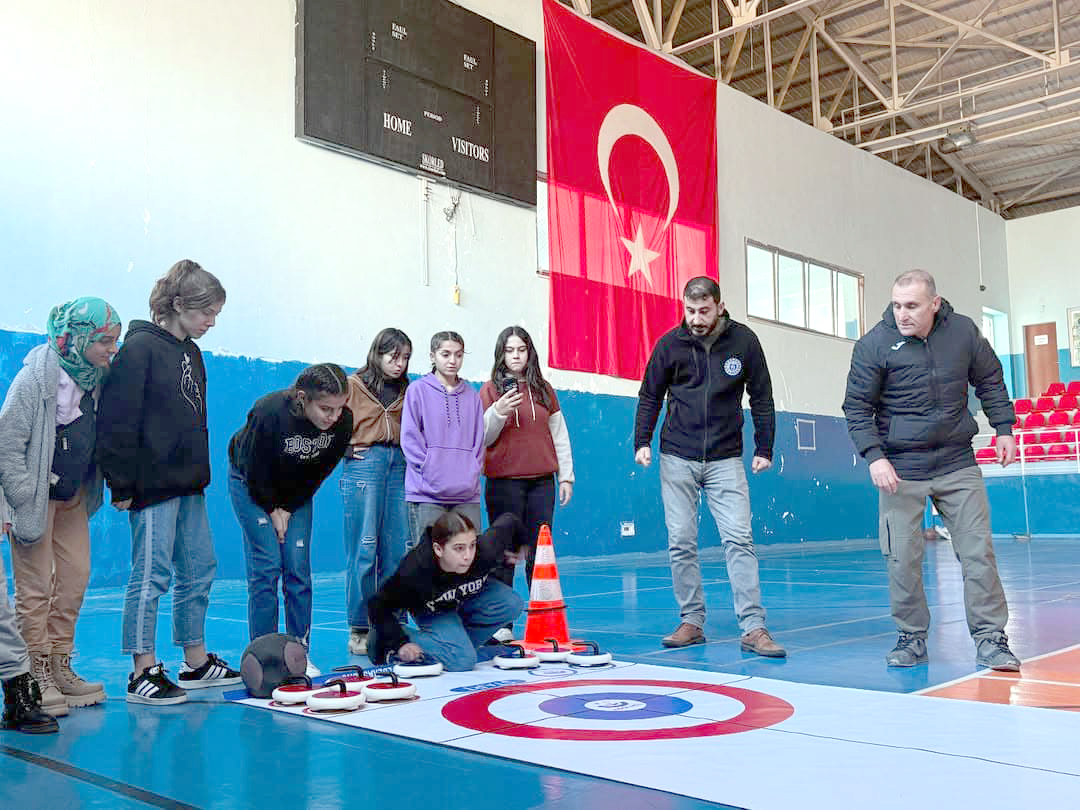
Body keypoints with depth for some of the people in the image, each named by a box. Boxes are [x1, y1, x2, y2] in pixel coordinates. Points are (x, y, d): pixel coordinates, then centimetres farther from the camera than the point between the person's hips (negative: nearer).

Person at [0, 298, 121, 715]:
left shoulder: (96, 376, 1)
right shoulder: (36, 376, -19)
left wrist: (94, 488, 8)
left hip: (73, 495, 7)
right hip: (37, 496, -7)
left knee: (76, 577, 8)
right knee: (35, 586, -1)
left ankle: (60, 668, 20)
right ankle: (36, 677, 9)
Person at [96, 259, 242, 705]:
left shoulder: (191, 353, 14)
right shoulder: (140, 348, -11)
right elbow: (118, 421, -16)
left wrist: (200, 473, 17)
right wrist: (122, 484, -16)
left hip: (188, 484, 9)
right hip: (152, 483, -9)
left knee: (200, 569, 12)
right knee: (152, 574, -2)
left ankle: (196, 661, 24)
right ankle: (143, 673, 8)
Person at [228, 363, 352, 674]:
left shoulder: (343, 421, -23)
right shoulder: (269, 413, -35)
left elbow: (320, 471, -8)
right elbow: (255, 470, -21)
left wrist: (288, 507, -9)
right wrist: (272, 509, -10)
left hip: (297, 491, 4)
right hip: (252, 485, -3)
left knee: (298, 568, -2)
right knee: (266, 566, -9)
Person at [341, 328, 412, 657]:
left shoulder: (406, 391, 17)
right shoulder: (354, 385, 4)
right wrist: (349, 450, -6)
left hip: (399, 466, 5)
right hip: (364, 466, -4)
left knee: (397, 550, 3)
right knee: (363, 550, -6)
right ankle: (358, 630, 2)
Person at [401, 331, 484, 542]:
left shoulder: (472, 396, 17)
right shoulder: (418, 390, 5)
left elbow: (479, 439, 17)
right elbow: (410, 438, 0)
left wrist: (473, 471, 2)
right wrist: (430, 469, -9)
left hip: (467, 494, 4)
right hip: (427, 494, -4)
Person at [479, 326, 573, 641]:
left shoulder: (543, 389, 11)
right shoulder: (490, 389, 4)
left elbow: (559, 434, 14)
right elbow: (482, 439, 1)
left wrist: (566, 476, 10)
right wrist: (498, 412, -16)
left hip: (541, 481, 3)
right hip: (504, 481, -2)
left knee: (540, 552, 3)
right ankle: (500, 624, 4)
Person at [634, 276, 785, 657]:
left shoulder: (744, 341, -2)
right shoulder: (670, 344, -2)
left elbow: (761, 398, 6)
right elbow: (650, 396, 8)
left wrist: (764, 448, 2)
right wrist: (642, 442, -2)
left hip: (726, 459, -1)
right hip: (677, 459, 1)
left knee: (739, 540, -7)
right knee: (681, 544, 2)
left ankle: (753, 628, -5)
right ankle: (691, 622, 13)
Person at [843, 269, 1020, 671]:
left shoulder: (963, 331, -1)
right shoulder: (874, 345, -10)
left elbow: (990, 381, 15)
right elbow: (857, 407, -6)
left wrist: (1004, 429, 11)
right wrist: (874, 456, -16)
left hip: (957, 464, 2)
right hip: (901, 471, -2)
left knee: (978, 551, 1)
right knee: (903, 559, 0)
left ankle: (990, 638, 11)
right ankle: (911, 637, 16)